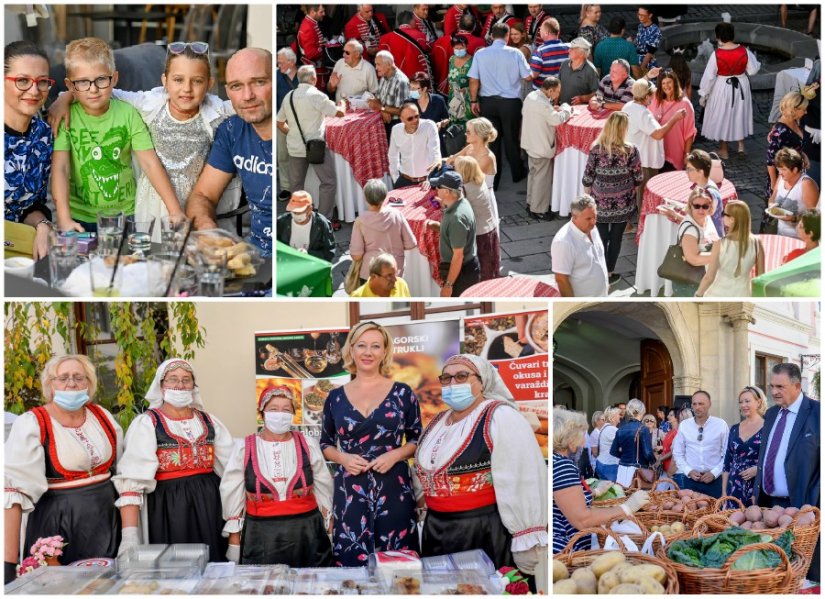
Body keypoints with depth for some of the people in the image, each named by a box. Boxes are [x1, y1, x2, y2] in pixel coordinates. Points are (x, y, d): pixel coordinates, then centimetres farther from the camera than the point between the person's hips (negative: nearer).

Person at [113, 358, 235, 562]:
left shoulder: (209, 421, 10)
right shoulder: (146, 423, -4)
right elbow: (132, 480, -13)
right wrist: (130, 533, -23)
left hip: (209, 505, 4)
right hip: (168, 509, -4)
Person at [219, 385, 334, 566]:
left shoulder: (308, 445, 5)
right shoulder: (244, 448, 1)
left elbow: (323, 489, 11)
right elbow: (232, 495, 4)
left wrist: (328, 531, 12)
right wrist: (234, 538, 3)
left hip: (307, 532, 1)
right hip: (261, 535, -1)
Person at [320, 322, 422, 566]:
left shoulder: (402, 393, 3)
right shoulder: (335, 397, 7)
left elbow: (418, 439, 8)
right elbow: (325, 444, 14)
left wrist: (395, 454, -10)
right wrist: (342, 458, -6)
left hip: (393, 488, -1)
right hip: (350, 492, 1)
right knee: (351, 563, 1)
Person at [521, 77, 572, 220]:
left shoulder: (531, 96, 1)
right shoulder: (542, 104, -28)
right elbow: (558, 119, -30)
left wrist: (552, 110, 7)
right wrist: (566, 108, -11)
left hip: (531, 143, 10)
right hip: (541, 146, -10)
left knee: (533, 174, 23)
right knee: (542, 178, 3)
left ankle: (531, 204, 35)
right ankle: (539, 211, 11)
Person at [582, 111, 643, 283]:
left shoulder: (596, 149, -14)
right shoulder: (631, 151, -14)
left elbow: (587, 179, -8)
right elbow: (638, 179, -6)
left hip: (600, 203, 0)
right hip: (623, 204, 0)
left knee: (601, 239, 13)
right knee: (616, 238, 14)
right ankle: (609, 274, 24)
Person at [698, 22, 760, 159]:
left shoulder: (716, 54, -22)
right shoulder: (744, 51, -13)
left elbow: (709, 76, -16)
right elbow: (753, 70, -4)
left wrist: (703, 94, -5)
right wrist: (753, 59, 17)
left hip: (722, 89, -3)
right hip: (741, 87, 3)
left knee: (722, 117, 13)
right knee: (740, 114, 22)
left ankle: (723, 151, 22)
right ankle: (741, 145, 24)